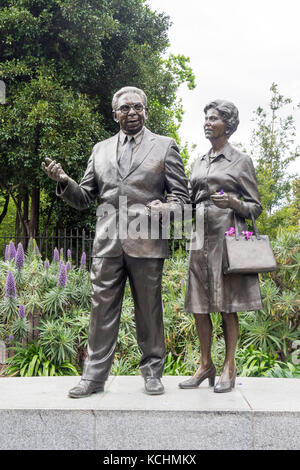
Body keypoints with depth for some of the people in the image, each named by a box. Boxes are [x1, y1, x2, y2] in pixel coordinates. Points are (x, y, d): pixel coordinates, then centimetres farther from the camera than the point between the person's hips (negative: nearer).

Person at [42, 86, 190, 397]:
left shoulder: (164, 146, 9)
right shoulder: (101, 149, 17)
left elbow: (181, 195, 6)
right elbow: (84, 198, 16)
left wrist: (164, 208, -16)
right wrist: (64, 182, -3)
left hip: (146, 242, -2)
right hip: (107, 243, 3)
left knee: (149, 311, 6)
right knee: (102, 309, 4)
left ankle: (152, 372, 20)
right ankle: (94, 375, 14)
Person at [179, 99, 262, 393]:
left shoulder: (241, 161, 1)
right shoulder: (198, 163, 17)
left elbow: (255, 208, 1)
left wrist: (233, 202, -19)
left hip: (227, 235, -5)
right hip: (200, 236, 5)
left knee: (227, 305, -1)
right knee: (199, 305, 6)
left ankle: (229, 368, 12)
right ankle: (206, 365, 19)